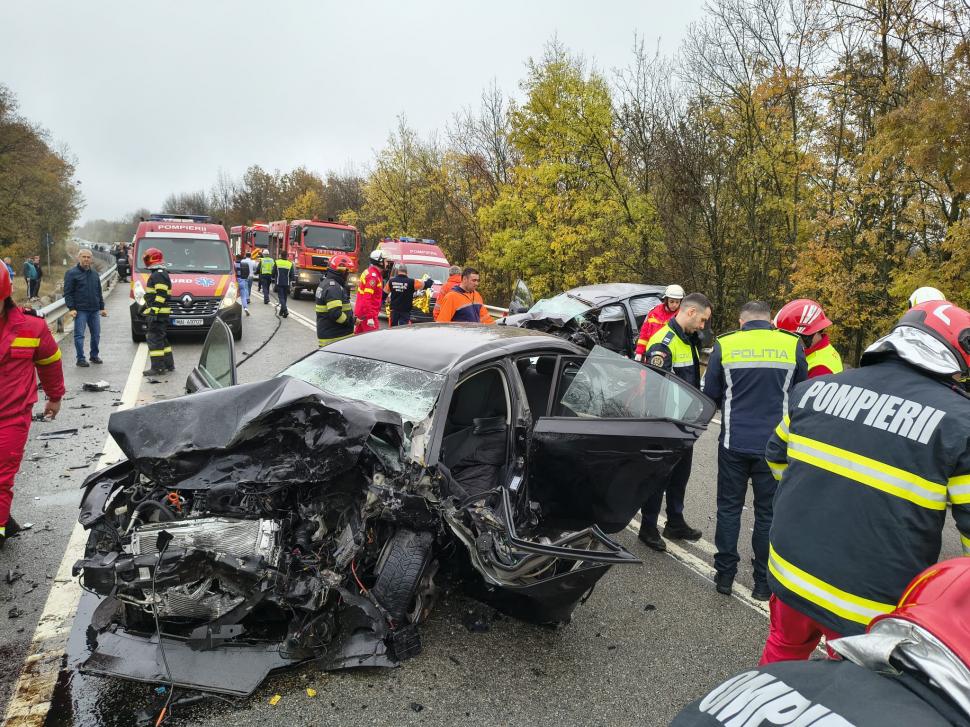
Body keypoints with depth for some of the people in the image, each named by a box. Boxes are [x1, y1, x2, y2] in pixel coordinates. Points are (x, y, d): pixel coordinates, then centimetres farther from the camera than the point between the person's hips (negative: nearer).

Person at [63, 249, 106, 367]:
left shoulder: (94, 273, 14)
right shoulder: (72, 273, -3)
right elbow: (68, 293, -6)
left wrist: (102, 307, 17)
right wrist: (71, 308, -13)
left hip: (94, 310, 5)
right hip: (80, 310, -5)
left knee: (96, 334, 10)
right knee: (79, 335, -3)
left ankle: (94, 355, 24)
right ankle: (80, 359, 3)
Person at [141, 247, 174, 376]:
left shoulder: (158, 275, -14)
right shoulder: (162, 273, 19)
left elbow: (161, 295, -22)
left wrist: (153, 312, -25)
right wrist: (146, 305, 29)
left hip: (157, 313, -11)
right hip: (162, 314, 11)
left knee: (154, 340, -9)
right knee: (162, 339, 16)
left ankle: (157, 368, -8)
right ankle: (168, 365, 22)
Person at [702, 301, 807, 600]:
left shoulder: (724, 345, -4)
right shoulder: (792, 345, -2)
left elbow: (711, 393, 2)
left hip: (734, 443, 0)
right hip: (774, 443, 0)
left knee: (729, 508, 13)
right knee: (767, 512, 11)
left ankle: (725, 575, 19)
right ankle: (763, 583, 20)